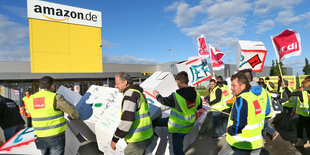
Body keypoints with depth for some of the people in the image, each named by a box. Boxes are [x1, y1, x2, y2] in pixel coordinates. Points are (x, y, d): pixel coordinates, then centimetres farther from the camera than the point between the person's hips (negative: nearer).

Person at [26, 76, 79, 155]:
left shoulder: (30, 100, 2)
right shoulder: (55, 98, -16)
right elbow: (72, 111, -17)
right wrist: (75, 117, 5)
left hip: (41, 138, 5)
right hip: (56, 136, -5)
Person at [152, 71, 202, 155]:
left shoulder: (175, 96, -31)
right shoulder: (196, 94, -13)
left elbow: (164, 101, -10)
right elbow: (199, 107, 7)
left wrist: (157, 95, 11)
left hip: (178, 127, -6)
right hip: (189, 123, 6)